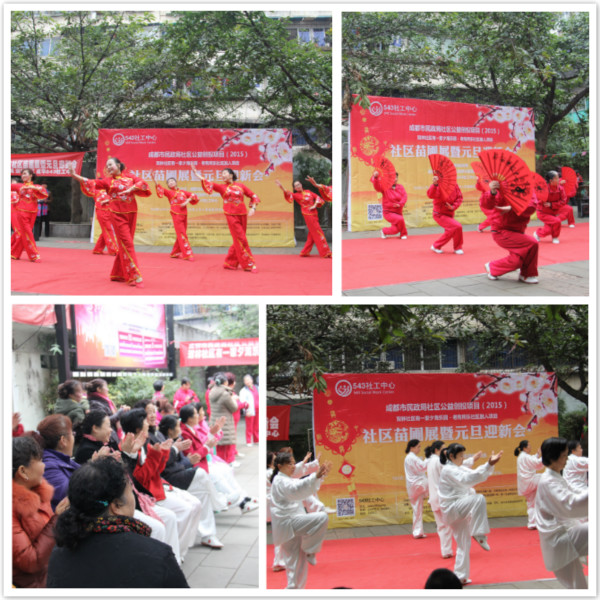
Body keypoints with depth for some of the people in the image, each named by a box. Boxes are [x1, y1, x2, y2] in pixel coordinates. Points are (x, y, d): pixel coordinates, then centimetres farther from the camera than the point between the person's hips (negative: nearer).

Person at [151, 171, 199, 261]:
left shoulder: (182, 191, 15)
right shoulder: (169, 192, 4)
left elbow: (193, 195, 15)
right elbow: (160, 189, -11)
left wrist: (187, 201, -4)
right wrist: (154, 179, -25)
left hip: (184, 215, 5)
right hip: (176, 215, -5)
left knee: (180, 235, 9)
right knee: (182, 234, -7)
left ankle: (175, 253, 21)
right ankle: (187, 254, -6)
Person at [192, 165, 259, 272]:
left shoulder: (241, 186, 8)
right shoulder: (222, 187, 5)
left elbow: (253, 196, 12)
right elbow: (209, 184, -6)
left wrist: (253, 208, -2)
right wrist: (196, 173, -16)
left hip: (243, 215, 3)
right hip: (231, 215, -3)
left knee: (238, 241, 6)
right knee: (241, 240, -8)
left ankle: (230, 263, 20)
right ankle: (249, 265, -4)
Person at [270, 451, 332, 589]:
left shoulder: (289, 480, 22)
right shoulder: (280, 481, -10)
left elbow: (310, 488, 20)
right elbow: (297, 490, -29)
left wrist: (321, 474, 3)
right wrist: (316, 476, -40)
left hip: (291, 528, 10)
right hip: (287, 522, -10)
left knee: (298, 563, 11)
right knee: (322, 518, -22)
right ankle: (310, 551, -9)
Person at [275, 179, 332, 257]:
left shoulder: (308, 192, 13)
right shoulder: (296, 195, -1)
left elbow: (318, 198, 12)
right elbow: (288, 194, -17)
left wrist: (315, 205, -5)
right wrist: (281, 187, -33)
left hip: (314, 214, 6)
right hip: (308, 215, -6)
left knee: (312, 234, 10)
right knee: (318, 233, -6)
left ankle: (305, 252, 18)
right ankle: (325, 252, -3)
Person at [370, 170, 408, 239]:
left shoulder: (400, 187, 3)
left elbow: (404, 196, -8)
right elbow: (377, 186, -23)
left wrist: (400, 204, -27)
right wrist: (375, 177, -43)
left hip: (398, 212, 5)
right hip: (388, 212, -5)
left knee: (395, 230, -1)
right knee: (400, 219, -28)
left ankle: (384, 231, 32)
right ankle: (404, 234, 1)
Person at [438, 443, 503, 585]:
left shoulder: (459, 468, 16)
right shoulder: (448, 470, -15)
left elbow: (477, 475, 11)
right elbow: (467, 479, -30)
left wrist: (490, 464, -7)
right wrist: (488, 464, -38)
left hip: (459, 511, 10)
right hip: (452, 509, -10)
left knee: (464, 544, 13)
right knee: (479, 499, -30)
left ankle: (460, 576, 23)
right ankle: (479, 535, -22)